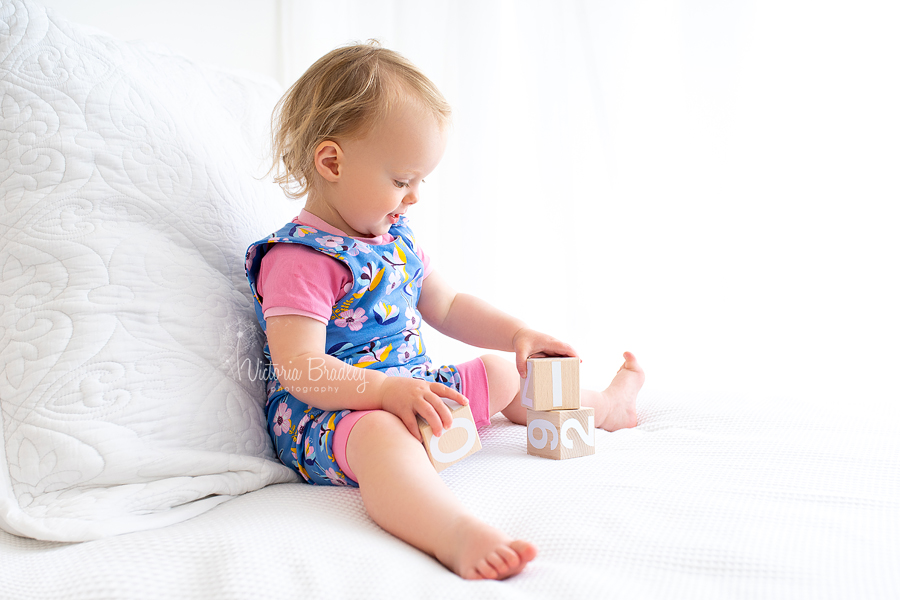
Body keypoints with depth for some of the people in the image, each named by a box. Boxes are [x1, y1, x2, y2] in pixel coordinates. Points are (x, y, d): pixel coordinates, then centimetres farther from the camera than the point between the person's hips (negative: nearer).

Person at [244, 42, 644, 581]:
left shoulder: (395, 238, 11)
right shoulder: (298, 259, -18)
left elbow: (447, 306, 19)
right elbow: (300, 370, -26)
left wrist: (516, 333, 5)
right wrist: (387, 390, -38)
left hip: (413, 390, 9)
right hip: (331, 415, -9)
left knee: (502, 374, 20)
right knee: (381, 435, -43)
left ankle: (606, 406, 42)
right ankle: (456, 534, -71)